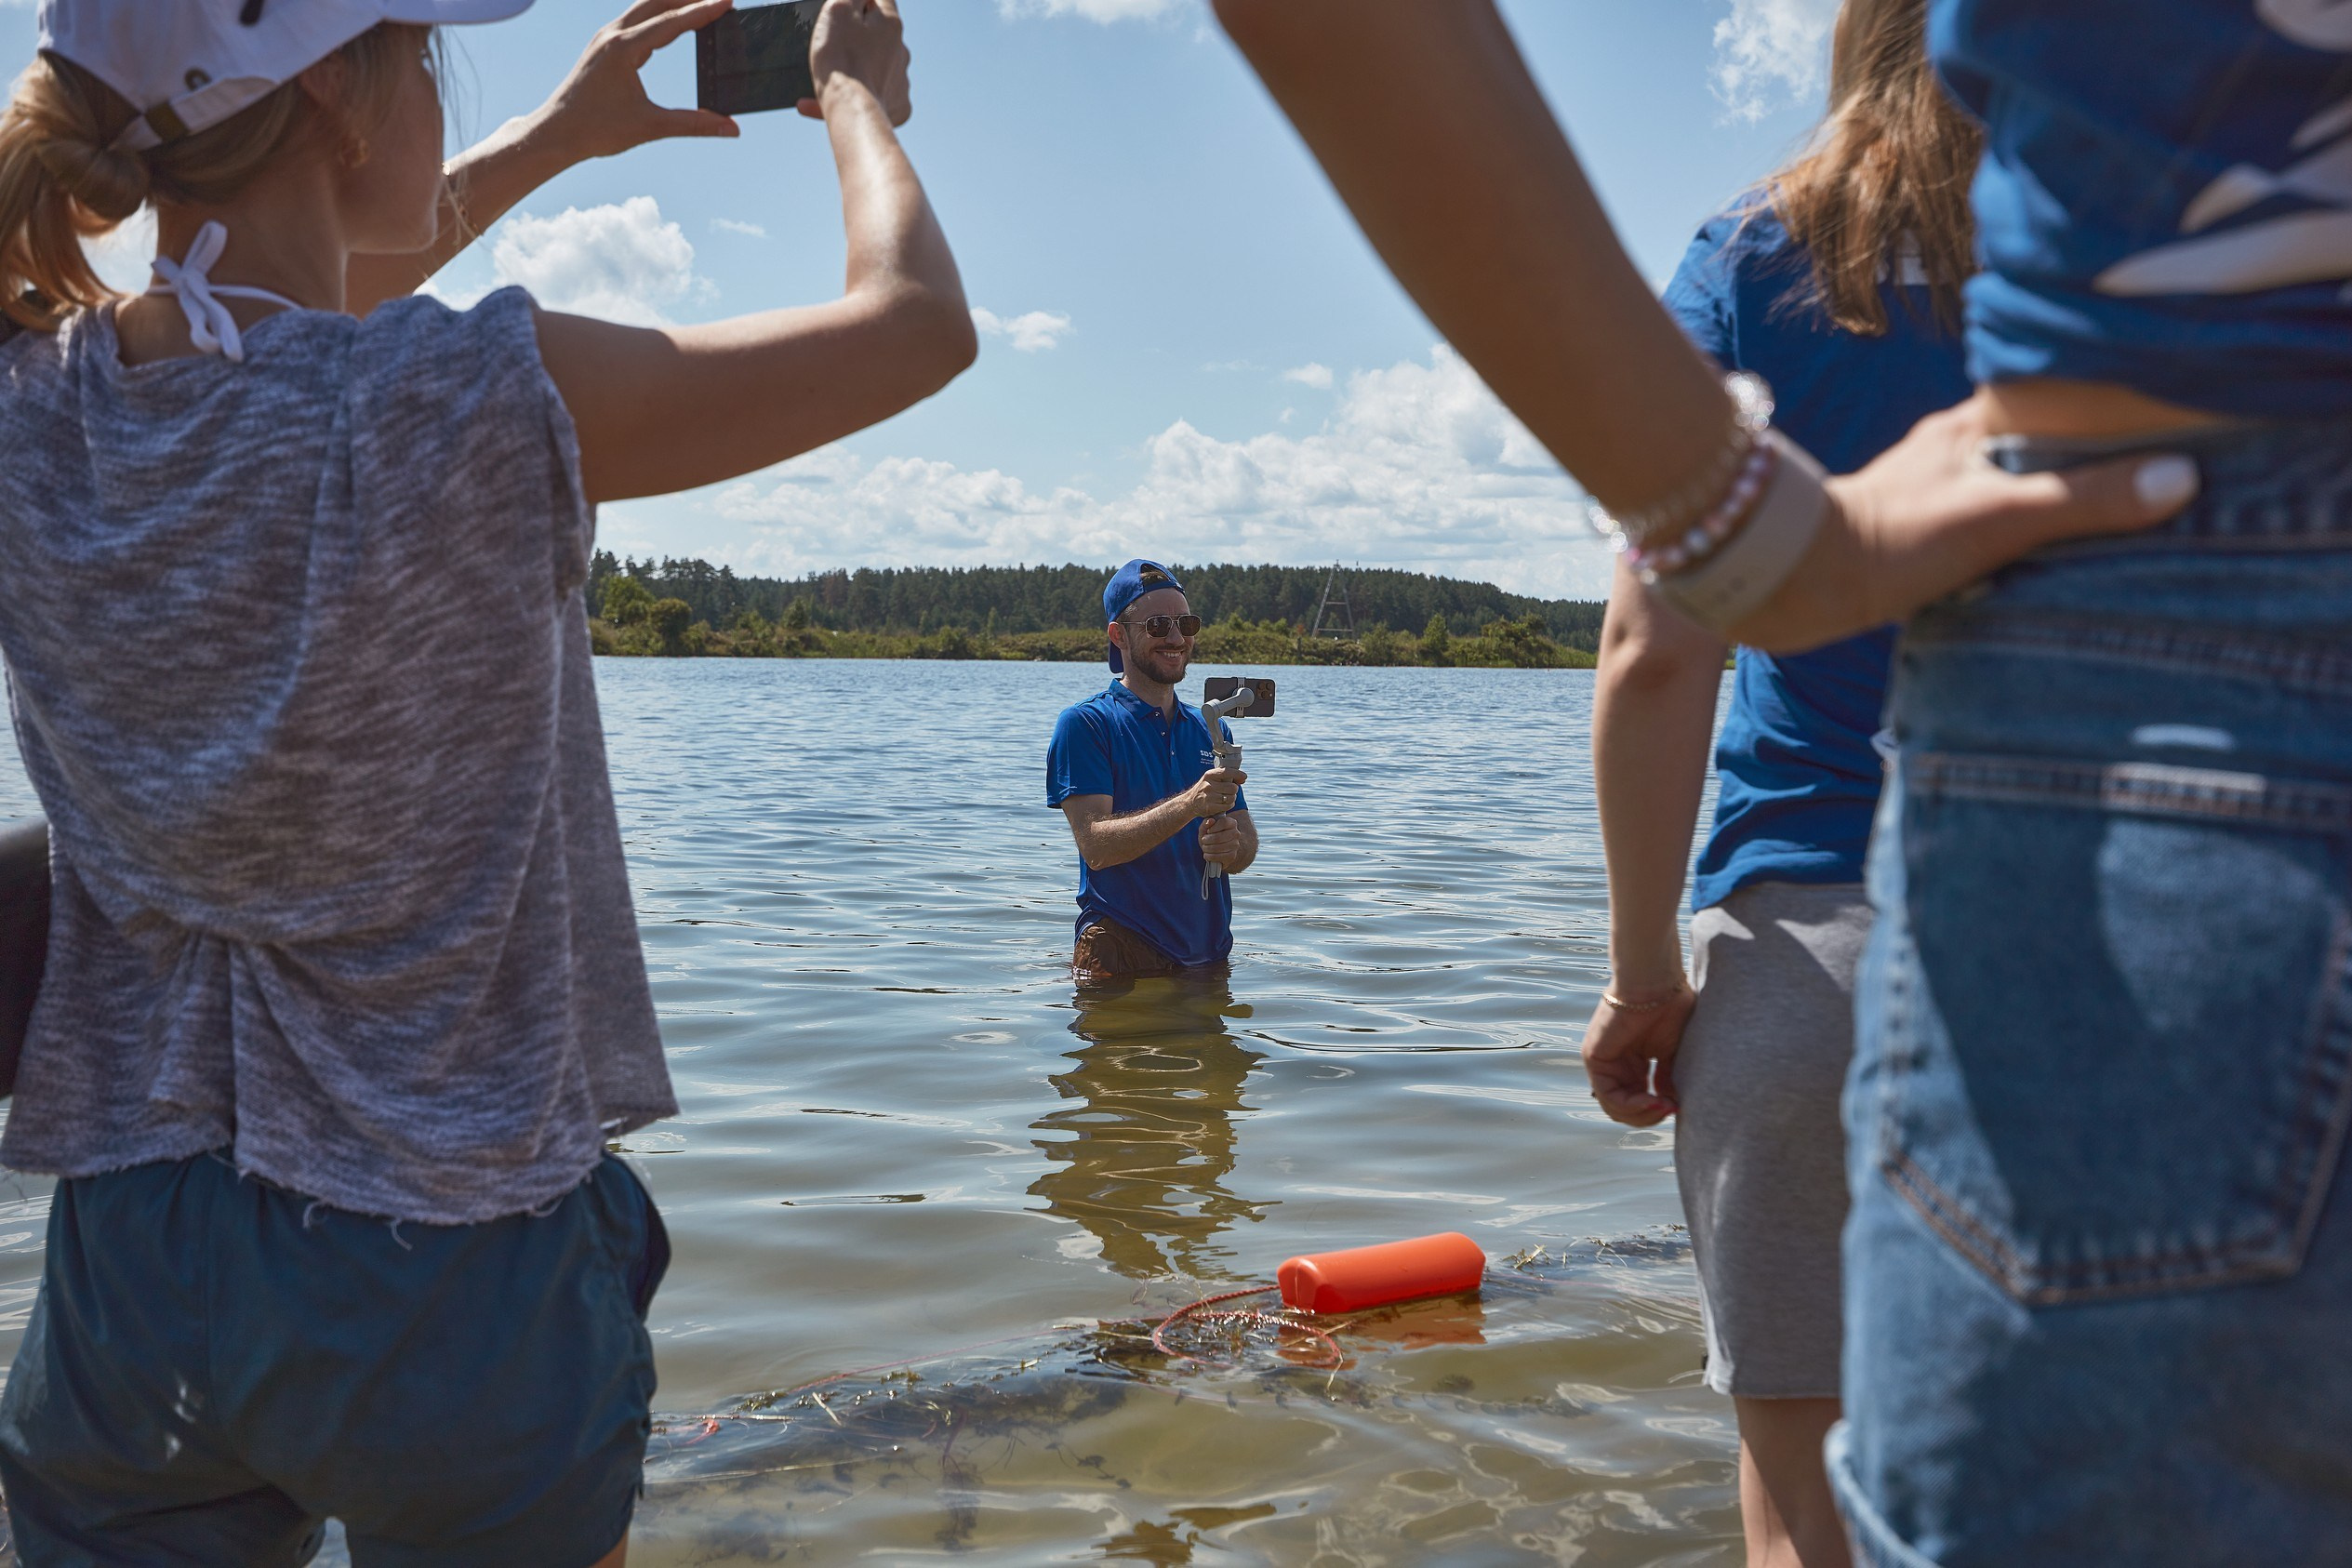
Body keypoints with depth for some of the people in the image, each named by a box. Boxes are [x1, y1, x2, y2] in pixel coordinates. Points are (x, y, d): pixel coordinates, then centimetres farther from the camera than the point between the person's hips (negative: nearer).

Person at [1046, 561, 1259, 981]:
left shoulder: (1212, 730, 12)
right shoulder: (1084, 723, -7)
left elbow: (1247, 842, 9)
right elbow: (1096, 846, -18)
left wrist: (1232, 845, -16)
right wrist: (1191, 804, -30)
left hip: (1209, 954, 6)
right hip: (1121, 957, -5)